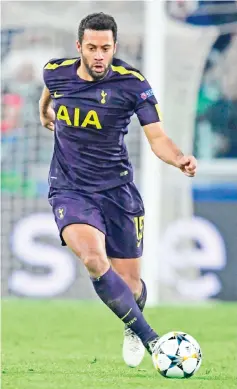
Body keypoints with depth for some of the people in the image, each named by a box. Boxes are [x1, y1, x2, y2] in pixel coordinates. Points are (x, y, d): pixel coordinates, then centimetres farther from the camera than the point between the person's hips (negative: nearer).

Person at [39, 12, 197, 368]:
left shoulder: (132, 83, -12)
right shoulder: (56, 72, -5)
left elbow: (157, 138, -15)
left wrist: (179, 159, -36)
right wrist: (43, 109, 40)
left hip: (117, 189, 0)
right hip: (69, 190, 0)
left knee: (129, 284, 3)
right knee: (95, 260, -29)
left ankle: (132, 329, 41)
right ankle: (152, 340, -21)